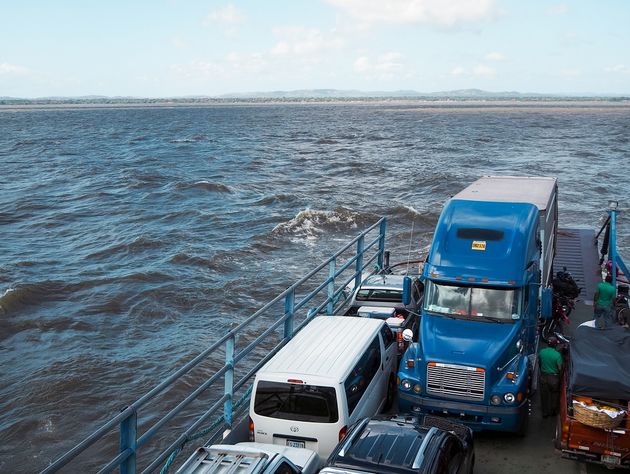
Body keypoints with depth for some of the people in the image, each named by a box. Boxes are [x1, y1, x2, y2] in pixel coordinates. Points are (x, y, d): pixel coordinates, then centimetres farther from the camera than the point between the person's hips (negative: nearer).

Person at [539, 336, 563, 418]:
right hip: (554, 378, -3)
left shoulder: (542, 352, -7)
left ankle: (545, 412, 22)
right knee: (554, 395, 17)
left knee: (544, 395, 14)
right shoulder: (557, 355, -19)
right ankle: (553, 411, 28)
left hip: (543, 377, 3)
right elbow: (560, 368, -16)